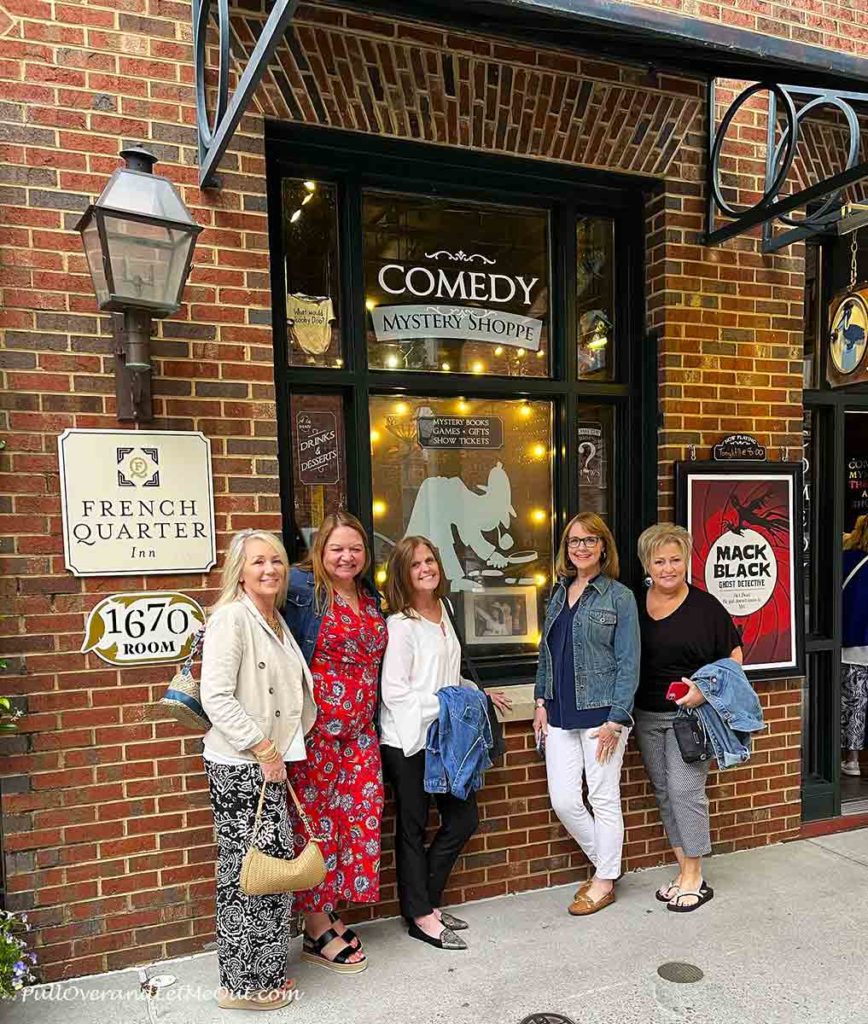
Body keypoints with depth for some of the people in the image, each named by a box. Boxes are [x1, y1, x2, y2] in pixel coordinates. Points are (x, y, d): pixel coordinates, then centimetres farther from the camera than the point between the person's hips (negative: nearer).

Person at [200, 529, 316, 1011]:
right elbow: (215, 697, -21)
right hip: (239, 766, -9)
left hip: (269, 762, 9)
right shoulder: (231, 617, -15)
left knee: (273, 864, 15)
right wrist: (263, 748, -18)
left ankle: (265, 972, 31)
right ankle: (244, 984, 18)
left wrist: (277, 751, 16)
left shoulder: (275, 621, 12)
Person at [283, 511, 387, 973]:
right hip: (315, 729, -7)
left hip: (359, 732, 7)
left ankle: (329, 913, 29)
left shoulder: (371, 600, 12)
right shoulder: (306, 589, -9)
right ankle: (317, 931, 19)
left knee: (357, 817, 10)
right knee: (317, 820, 3)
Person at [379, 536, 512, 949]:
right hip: (408, 740, -8)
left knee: (463, 818, 13)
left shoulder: (442, 611, 9)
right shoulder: (401, 624, -15)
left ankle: (427, 901, 29)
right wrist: (445, 706, -19)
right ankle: (420, 915, 22)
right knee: (412, 827, 7)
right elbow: (394, 691, -18)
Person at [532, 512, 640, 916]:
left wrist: (616, 720, -13)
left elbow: (629, 663, -8)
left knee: (603, 799, 7)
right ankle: (604, 862, 31)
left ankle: (604, 882, 26)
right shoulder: (558, 593, 11)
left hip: (601, 713, -5)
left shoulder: (619, 597, -6)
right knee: (563, 801, 7)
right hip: (560, 715, 6)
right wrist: (541, 702, 9)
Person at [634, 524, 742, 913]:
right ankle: (684, 870, 24)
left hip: (690, 714, -5)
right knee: (664, 793, 11)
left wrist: (705, 688, -15)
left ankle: (694, 878, 8)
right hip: (646, 715, 5)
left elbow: (734, 657, -1)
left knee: (684, 790, -7)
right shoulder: (633, 606, 3)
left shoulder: (705, 606, -7)